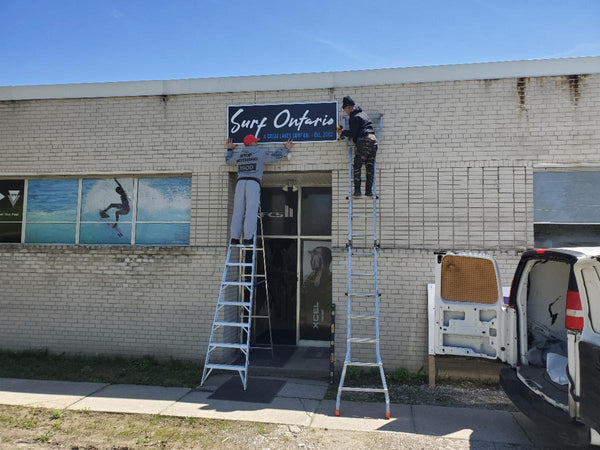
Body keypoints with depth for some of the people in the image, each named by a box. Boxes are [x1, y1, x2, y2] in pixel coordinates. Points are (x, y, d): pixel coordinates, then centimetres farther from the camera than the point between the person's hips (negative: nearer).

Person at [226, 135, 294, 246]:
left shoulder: (239, 154, 19)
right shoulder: (260, 153, 6)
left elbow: (228, 160, 37)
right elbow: (276, 155, 6)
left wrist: (229, 149, 54)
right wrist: (286, 149, 23)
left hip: (240, 182, 4)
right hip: (253, 183, -4)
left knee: (238, 211, 2)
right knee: (251, 211, -8)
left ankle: (234, 238, -3)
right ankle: (248, 238, -14)